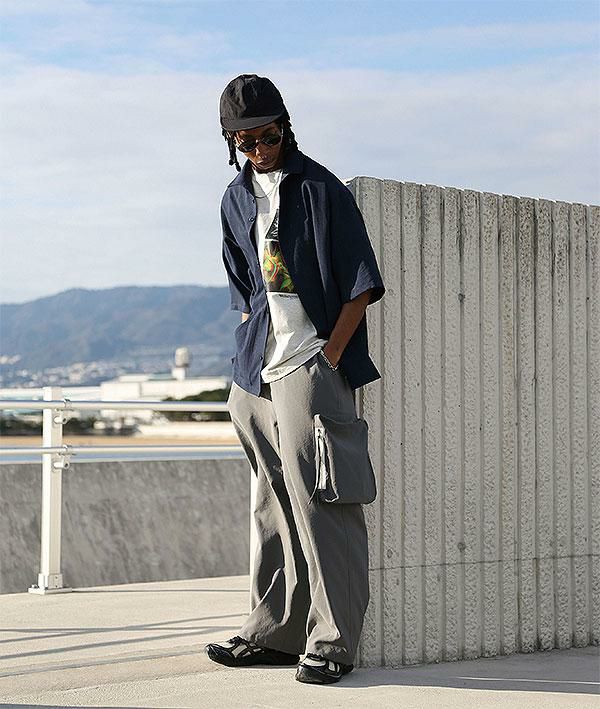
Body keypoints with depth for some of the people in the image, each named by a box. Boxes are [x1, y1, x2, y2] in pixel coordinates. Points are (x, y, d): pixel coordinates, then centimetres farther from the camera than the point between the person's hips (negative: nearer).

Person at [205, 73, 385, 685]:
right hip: (258, 371, 7)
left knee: (316, 501, -10)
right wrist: (253, 349, 9)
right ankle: (275, 632, 18)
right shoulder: (237, 199, 15)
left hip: (312, 367, -7)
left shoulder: (321, 189, -5)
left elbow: (361, 286, -7)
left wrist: (326, 358, -11)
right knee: (272, 503, 10)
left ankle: (332, 640, -5)